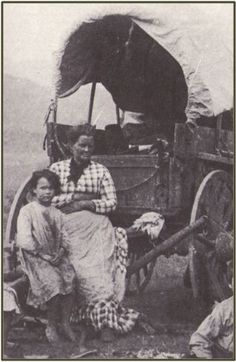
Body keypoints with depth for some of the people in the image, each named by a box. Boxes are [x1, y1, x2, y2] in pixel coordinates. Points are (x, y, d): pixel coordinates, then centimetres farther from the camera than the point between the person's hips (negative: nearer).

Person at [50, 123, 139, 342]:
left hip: (97, 228, 0)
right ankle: (107, 315, -13)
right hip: (69, 228, 0)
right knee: (84, 270, -20)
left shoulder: (100, 171, 12)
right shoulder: (57, 169, 12)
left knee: (101, 266, -21)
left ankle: (105, 320, -23)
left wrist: (86, 204, -8)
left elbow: (111, 203, 6)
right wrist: (81, 196, -3)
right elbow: (49, 199, 2)